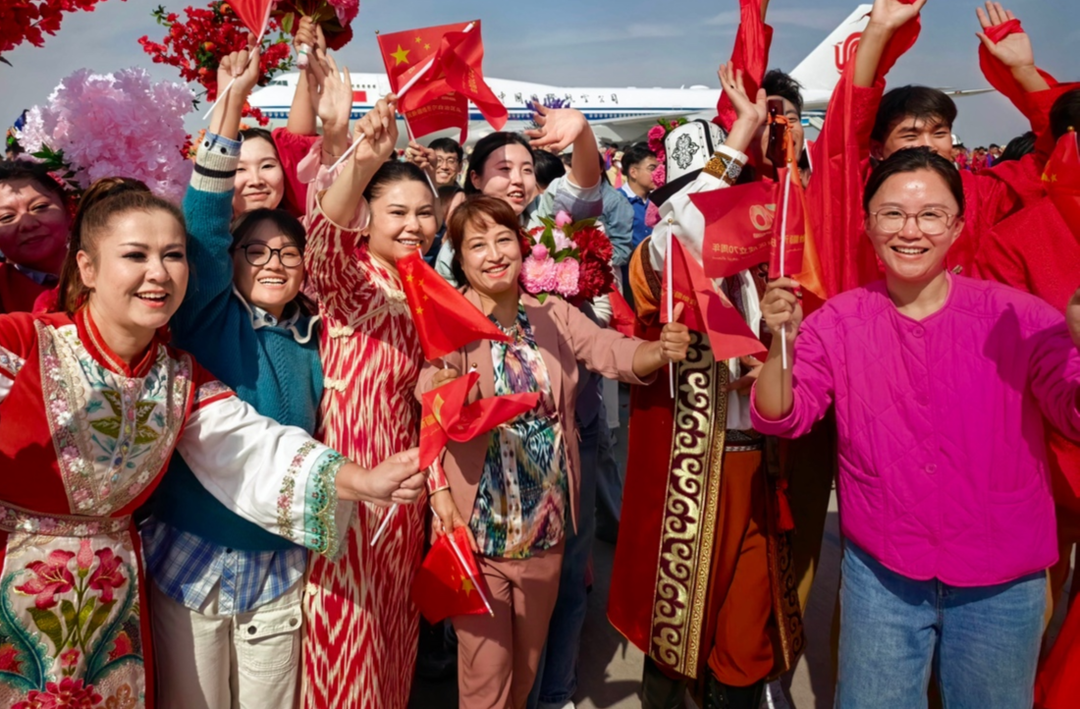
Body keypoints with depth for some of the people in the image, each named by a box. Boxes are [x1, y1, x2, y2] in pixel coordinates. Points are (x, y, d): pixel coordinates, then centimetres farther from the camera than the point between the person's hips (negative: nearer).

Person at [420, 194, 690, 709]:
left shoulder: (554, 316, 1)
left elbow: (617, 354, -10)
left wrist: (663, 351, -30)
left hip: (547, 521, 4)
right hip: (478, 525, -4)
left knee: (529, 658, 23)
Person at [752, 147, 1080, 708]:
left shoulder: (1015, 316, -10)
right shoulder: (839, 321, -6)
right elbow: (780, 420, -8)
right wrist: (782, 343, -26)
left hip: (1001, 583, 0)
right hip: (879, 574, 1)